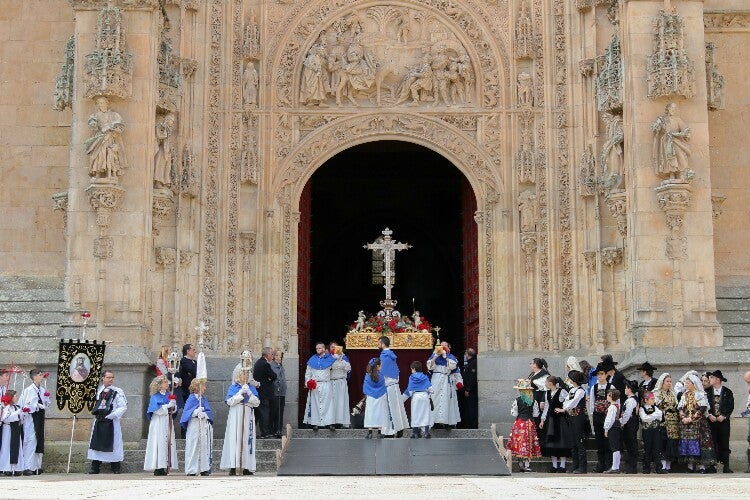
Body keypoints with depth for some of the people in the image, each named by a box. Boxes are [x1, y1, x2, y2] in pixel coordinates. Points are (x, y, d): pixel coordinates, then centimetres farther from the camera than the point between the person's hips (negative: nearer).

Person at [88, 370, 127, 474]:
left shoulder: (118, 392, -4)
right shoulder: (98, 391, 11)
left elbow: (123, 407, -8)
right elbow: (95, 404, 24)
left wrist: (111, 415, -15)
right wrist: (95, 411, 5)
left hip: (111, 422, -4)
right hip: (98, 421, 4)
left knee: (113, 444, -3)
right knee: (96, 442, 6)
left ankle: (116, 468, 6)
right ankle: (95, 467, 14)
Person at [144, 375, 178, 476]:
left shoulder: (168, 395, 13)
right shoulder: (155, 397, -5)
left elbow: (173, 409, 14)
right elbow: (157, 410, -15)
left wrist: (173, 406, -7)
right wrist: (168, 405, -16)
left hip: (168, 422, 6)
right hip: (158, 423, -6)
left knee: (168, 442, 2)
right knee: (159, 443, -9)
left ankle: (165, 465, 4)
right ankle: (158, 468, -7)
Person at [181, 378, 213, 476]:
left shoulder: (204, 399, 14)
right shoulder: (192, 399, -3)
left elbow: (209, 411, 7)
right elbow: (186, 412, -10)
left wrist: (205, 414, -14)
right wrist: (195, 412, -26)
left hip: (204, 426, 6)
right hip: (194, 426, -6)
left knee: (204, 447, 5)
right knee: (193, 447, -5)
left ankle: (204, 469, 9)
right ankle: (191, 470, -1)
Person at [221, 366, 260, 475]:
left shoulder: (251, 388, 12)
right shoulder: (233, 388, 5)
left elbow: (257, 403, 4)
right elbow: (230, 402, -8)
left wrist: (249, 393, -9)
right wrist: (241, 392, -12)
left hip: (248, 417, 3)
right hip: (235, 417, -3)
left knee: (247, 440, 0)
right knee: (235, 440, -9)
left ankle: (246, 467, 1)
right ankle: (233, 467, -11)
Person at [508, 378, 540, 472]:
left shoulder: (517, 400, -7)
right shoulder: (533, 401, -1)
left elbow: (514, 413, -4)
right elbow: (536, 414, 1)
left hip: (519, 423, -2)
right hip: (530, 423, 2)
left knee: (519, 444, 5)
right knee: (528, 445, 4)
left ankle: (521, 465, 7)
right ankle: (527, 465, -1)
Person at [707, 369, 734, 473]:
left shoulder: (727, 392, 3)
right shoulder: (707, 391, 6)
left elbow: (731, 406, 0)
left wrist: (724, 416, -11)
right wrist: (710, 415, -10)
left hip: (723, 421, -1)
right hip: (711, 421, 1)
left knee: (724, 444, 0)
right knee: (712, 444, 0)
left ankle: (726, 467, 3)